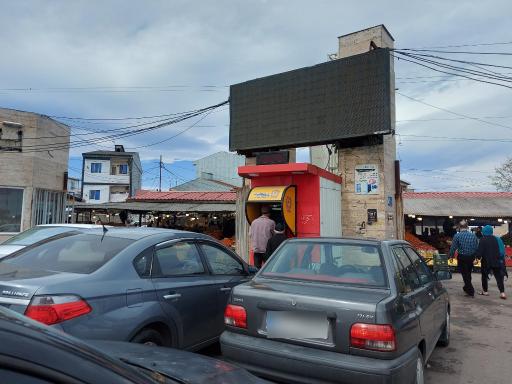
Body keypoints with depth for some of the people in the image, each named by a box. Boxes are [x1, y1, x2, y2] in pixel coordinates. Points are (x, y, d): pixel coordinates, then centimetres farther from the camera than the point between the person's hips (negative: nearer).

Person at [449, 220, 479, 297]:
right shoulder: (473, 235, -1)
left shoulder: (457, 236, -12)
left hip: (462, 257, -4)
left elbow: (453, 247, -10)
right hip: (471, 257, 4)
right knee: (468, 273, 20)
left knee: (465, 274, 4)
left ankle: (471, 292, 2)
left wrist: (451, 256, 3)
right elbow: (477, 247, 3)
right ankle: (466, 288, 37)